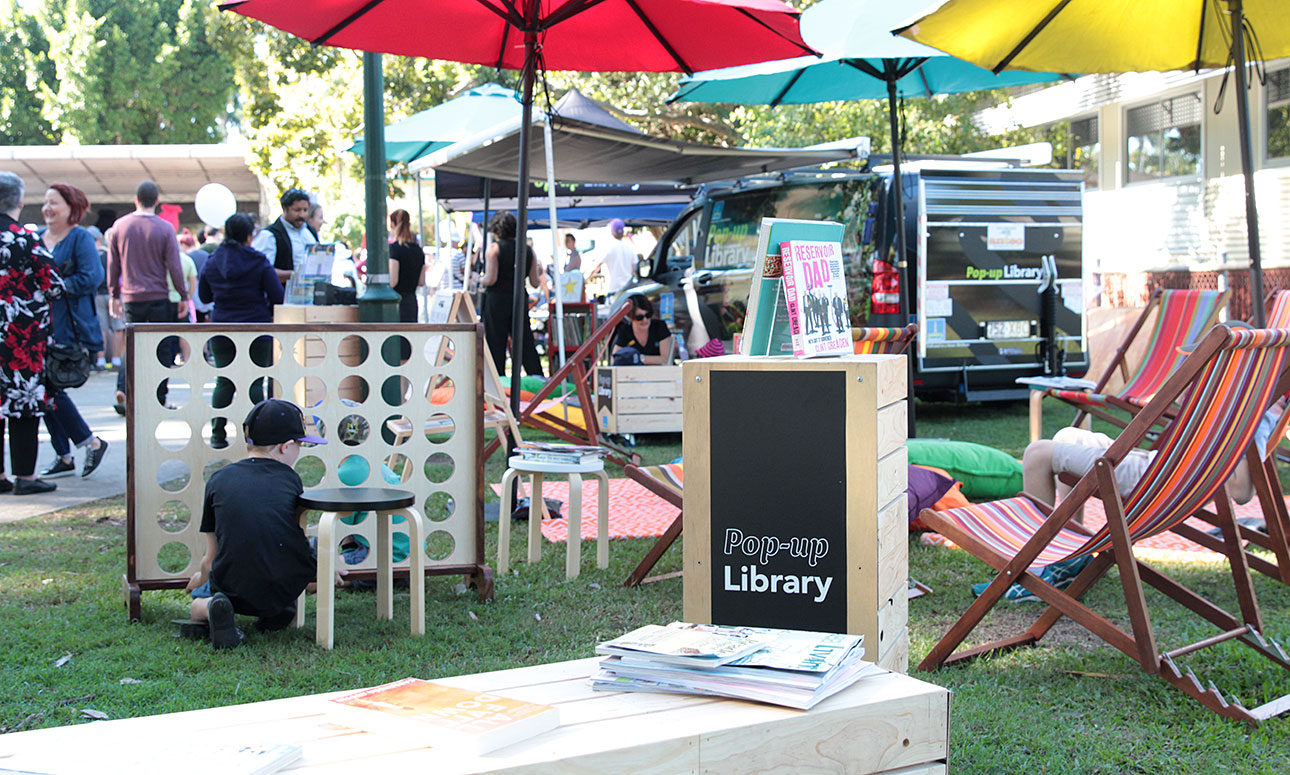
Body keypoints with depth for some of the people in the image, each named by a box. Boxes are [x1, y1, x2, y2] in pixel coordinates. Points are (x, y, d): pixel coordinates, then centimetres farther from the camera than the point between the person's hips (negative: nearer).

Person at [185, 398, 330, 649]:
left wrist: (201, 578, 34)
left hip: (235, 591, 0)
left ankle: (212, 609, -6)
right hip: (289, 587, 0)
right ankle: (278, 610, 7)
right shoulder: (290, 479, 5)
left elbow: (211, 560, 10)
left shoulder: (218, 480, 5)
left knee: (197, 601, 31)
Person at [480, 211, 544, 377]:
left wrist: (480, 280, 5)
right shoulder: (528, 250, 6)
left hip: (496, 301, -4)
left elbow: (491, 279, -15)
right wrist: (539, 272, 28)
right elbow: (535, 283, 8)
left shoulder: (494, 248, -7)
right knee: (526, 345, 8)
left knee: (496, 346, 2)